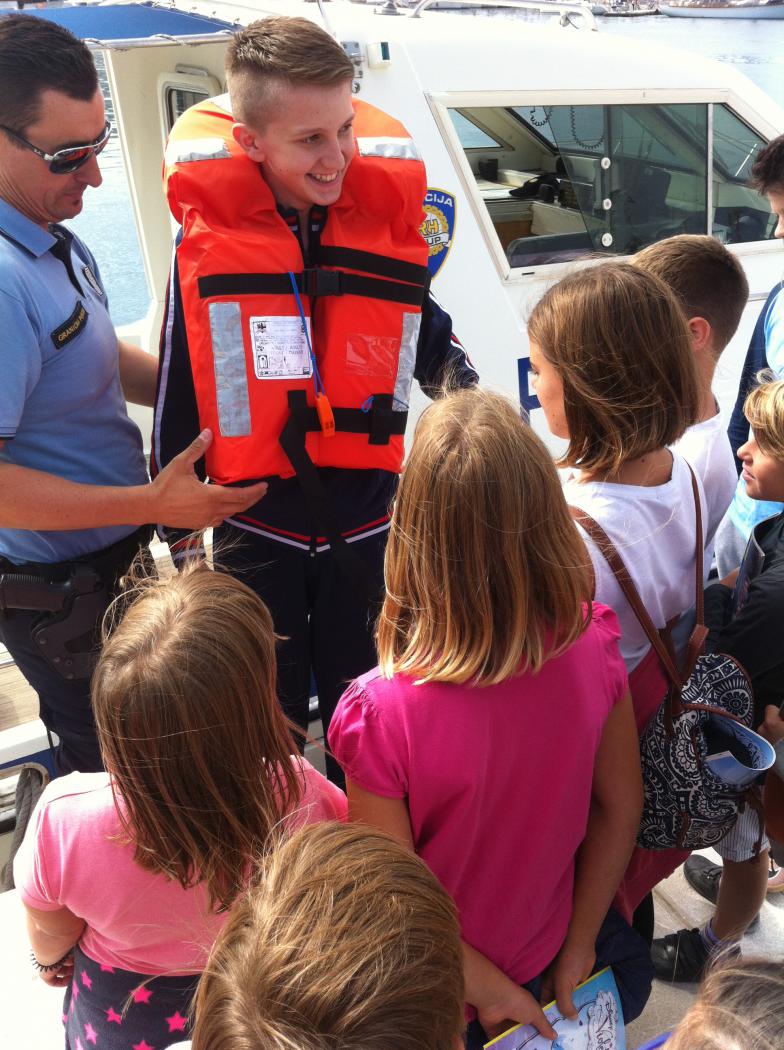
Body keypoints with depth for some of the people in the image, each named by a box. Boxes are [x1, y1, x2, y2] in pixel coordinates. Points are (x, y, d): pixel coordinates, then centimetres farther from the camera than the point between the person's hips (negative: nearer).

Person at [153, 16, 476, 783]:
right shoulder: (207, 234, -12)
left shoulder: (388, 209, -8)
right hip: (255, 523, -1)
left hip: (365, 517, 1)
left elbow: (421, 332, 11)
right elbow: (179, 390, -3)